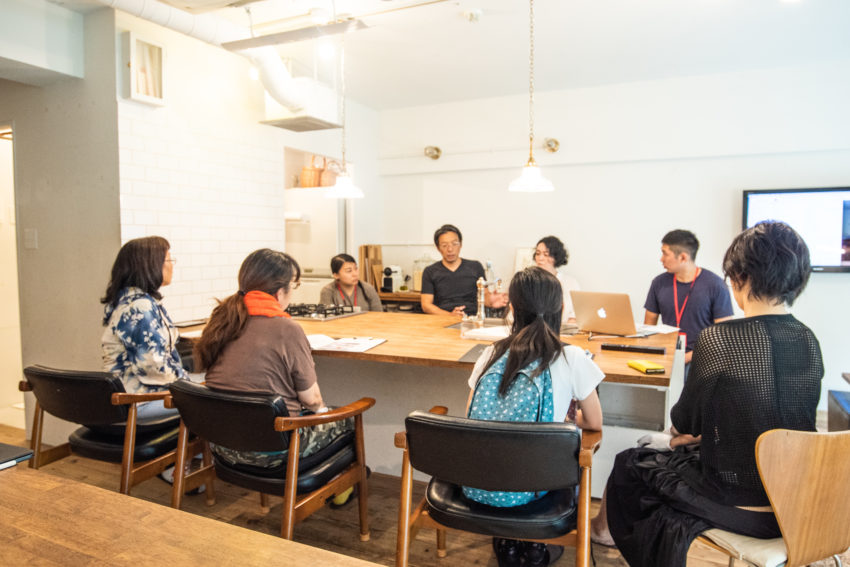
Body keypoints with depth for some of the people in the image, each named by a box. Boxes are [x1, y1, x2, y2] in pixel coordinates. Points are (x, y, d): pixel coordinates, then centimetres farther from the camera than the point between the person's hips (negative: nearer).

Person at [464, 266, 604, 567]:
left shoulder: (492, 353, 1)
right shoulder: (572, 358, -8)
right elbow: (594, 423, 3)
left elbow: (470, 418, 9)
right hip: (525, 490, -3)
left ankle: (506, 541, 39)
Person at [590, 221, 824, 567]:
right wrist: (682, 437, 15)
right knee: (679, 452, 29)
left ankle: (606, 529, 46)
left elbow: (685, 423, -12)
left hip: (737, 507, -6)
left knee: (630, 465, 18)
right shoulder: (809, 342, -4)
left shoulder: (718, 339, -24)